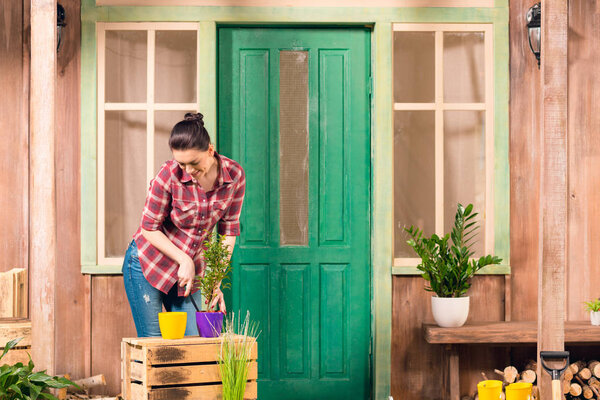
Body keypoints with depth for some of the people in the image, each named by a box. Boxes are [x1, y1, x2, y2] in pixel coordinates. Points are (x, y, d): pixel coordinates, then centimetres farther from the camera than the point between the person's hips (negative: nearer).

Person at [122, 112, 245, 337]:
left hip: (191, 267, 4)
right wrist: (184, 260, -19)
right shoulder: (170, 175, -22)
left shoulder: (234, 175, -12)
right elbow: (149, 228, -12)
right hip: (148, 265, -3)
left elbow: (228, 230, -3)